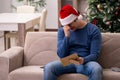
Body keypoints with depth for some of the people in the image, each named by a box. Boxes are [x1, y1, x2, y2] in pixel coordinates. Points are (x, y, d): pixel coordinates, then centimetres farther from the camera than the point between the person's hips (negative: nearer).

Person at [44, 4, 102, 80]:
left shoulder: (93, 30, -1)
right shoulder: (62, 30, 6)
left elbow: (95, 55, -6)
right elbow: (61, 55, -2)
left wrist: (84, 60, -27)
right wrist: (66, 36, -14)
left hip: (86, 63, -2)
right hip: (68, 62, 2)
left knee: (97, 69, -36)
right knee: (49, 67, -27)